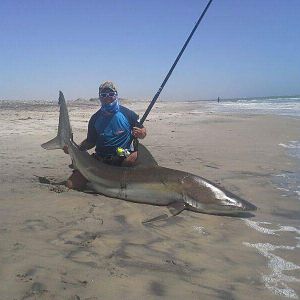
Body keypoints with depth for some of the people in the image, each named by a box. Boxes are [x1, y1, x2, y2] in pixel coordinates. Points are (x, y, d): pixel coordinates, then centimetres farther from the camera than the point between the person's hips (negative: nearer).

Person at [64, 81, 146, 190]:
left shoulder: (127, 114, 0)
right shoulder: (95, 118, 8)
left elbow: (143, 131, 8)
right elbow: (90, 141, 17)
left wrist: (140, 133, -16)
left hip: (124, 159, -2)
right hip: (100, 160, 2)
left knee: (138, 155, -36)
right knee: (71, 184, -12)